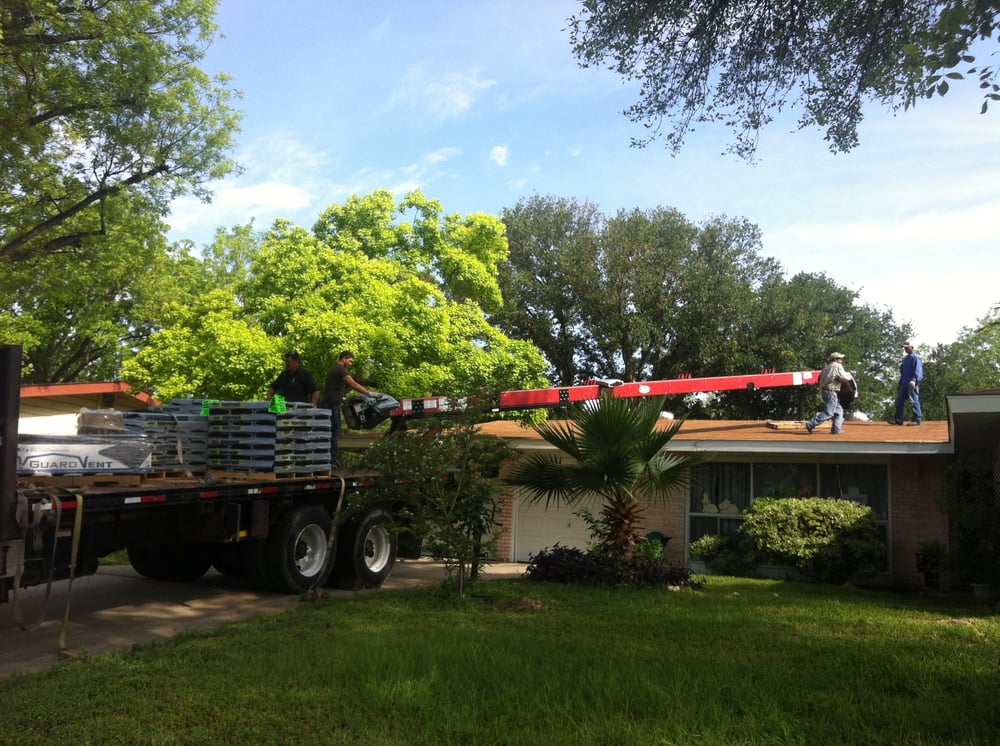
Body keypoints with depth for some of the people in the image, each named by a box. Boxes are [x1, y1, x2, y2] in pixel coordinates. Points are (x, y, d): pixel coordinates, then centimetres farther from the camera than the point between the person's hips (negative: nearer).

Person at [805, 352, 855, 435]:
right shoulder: (838, 366, -8)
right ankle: (810, 425, -14)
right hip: (831, 392, -10)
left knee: (839, 410, 16)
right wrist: (849, 375, 7)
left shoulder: (827, 367, 18)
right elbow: (844, 378, -11)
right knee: (828, 412, -10)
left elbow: (820, 377, 17)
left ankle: (836, 429, 14)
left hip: (824, 390, 10)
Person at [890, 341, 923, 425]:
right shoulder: (905, 358, 22)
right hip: (904, 384, 9)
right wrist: (899, 384, 23)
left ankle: (917, 419, -4)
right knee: (899, 401, 6)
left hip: (912, 384, -9)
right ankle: (898, 420, 10)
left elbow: (918, 371, -16)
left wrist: (914, 380, -29)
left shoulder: (916, 357, -5)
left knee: (914, 401, -8)